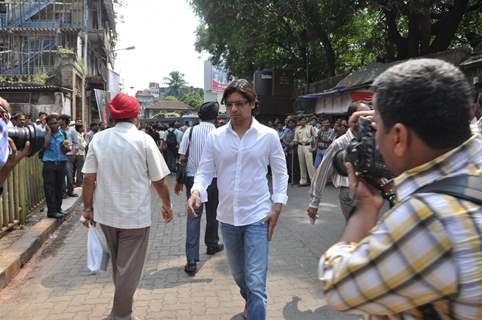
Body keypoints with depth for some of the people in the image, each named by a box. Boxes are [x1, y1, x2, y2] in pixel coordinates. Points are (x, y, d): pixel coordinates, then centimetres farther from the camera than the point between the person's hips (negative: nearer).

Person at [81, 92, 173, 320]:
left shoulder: (98, 139, -2)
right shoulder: (143, 140, -11)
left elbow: (88, 178, -3)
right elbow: (159, 180, -9)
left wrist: (88, 208, 8)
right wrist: (167, 205, 6)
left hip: (106, 213, 5)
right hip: (135, 215, -4)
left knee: (117, 264, 24)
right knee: (129, 268, 8)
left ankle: (122, 302, 42)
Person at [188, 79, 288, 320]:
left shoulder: (268, 136, -5)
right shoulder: (215, 137, -2)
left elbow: (280, 174, 2)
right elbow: (205, 172, 1)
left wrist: (277, 207, -5)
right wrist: (196, 192, -20)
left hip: (257, 217, -3)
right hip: (227, 217, 4)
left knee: (256, 283, -8)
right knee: (238, 274, 23)